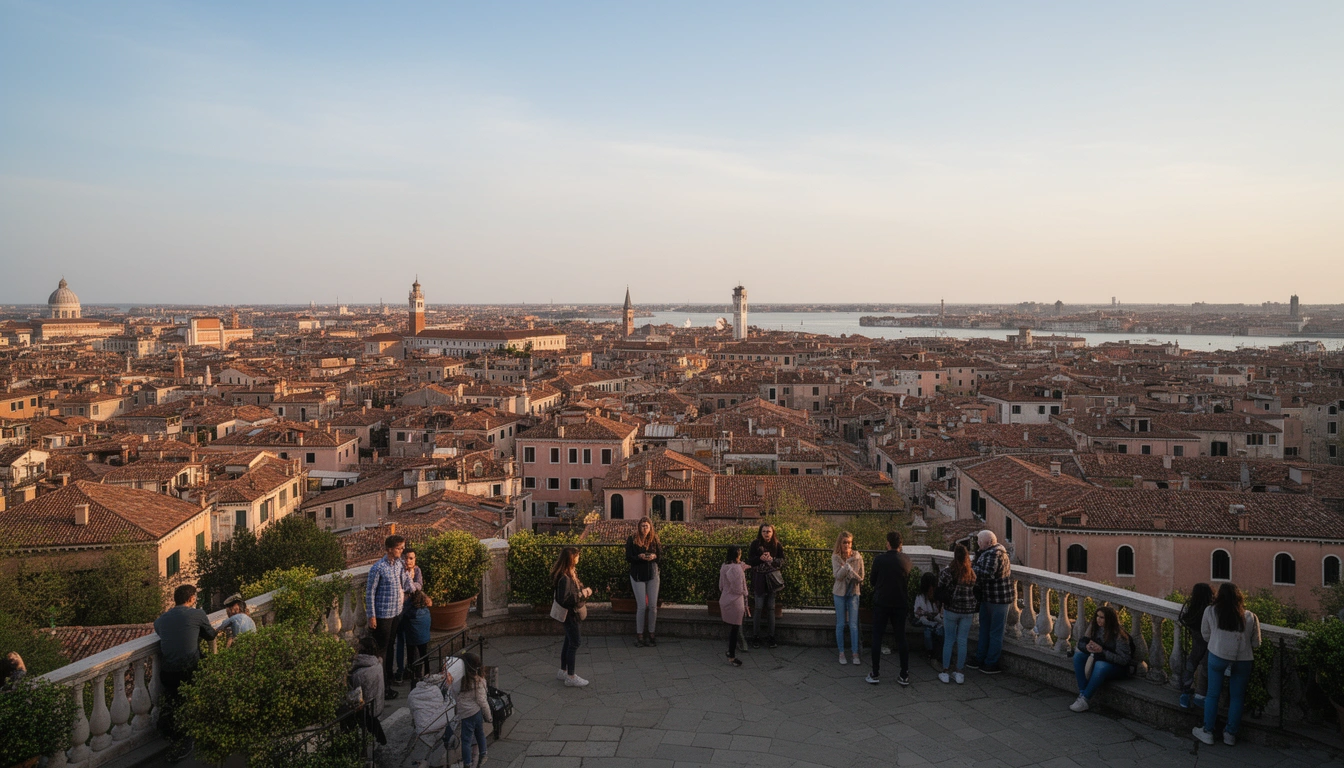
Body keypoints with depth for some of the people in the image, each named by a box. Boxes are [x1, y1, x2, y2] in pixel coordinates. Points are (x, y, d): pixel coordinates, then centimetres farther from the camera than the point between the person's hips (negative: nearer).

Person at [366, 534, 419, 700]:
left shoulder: (401, 564, 2)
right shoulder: (378, 568, -19)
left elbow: (408, 586, 9)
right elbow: (370, 593, -15)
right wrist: (372, 616, -14)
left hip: (397, 612, 7)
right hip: (383, 614, -7)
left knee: (391, 646, 20)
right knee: (381, 649, 2)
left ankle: (389, 677, 36)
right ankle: (382, 687, 9)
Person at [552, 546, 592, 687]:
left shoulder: (571, 573, 4)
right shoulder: (564, 578, -27)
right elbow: (565, 599, -30)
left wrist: (584, 590, -3)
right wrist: (582, 594, -23)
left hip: (573, 612, 10)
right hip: (569, 613, -10)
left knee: (569, 641, 19)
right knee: (574, 643, -2)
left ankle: (563, 671, 31)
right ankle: (570, 677, 6)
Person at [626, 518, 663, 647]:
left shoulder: (654, 539, 4)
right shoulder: (632, 540, -4)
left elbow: (661, 554, 8)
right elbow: (628, 558, -6)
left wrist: (654, 556, -14)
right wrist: (639, 557, -24)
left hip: (653, 574, 3)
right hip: (638, 575, -3)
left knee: (653, 606, 1)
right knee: (642, 606, -5)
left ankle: (651, 634, 14)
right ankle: (639, 635, 6)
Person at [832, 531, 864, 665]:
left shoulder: (858, 557, -5)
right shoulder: (835, 557, -8)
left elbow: (861, 578, 1)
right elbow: (838, 575, -20)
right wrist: (846, 563, -29)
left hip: (853, 593, 0)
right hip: (840, 593, 0)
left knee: (853, 624, -2)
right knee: (841, 624, 5)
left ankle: (855, 653, 5)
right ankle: (841, 653, 15)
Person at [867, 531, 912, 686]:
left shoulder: (879, 559, -13)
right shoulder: (906, 560, -4)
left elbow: (872, 580, -2)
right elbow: (908, 578, 11)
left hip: (881, 602, -3)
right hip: (900, 603, 3)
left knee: (877, 638, 6)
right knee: (901, 638, 10)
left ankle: (875, 674, 7)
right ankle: (904, 676, 12)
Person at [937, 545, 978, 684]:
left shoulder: (947, 572, -13)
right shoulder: (972, 574, -2)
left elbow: (940, 590, -7)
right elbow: (977, 593, 4)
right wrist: (975, 610, 14)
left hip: (951, 610, -2)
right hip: (967, 612, 2)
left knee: (948, 641, 7)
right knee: (962, 641, 9)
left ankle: (946, 672, 10)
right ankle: (960, 673, 13)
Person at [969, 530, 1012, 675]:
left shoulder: (994, 553, -21)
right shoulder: (988, 552, 11)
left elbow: (987, 574, -31)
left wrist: (971, 569, -19)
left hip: (998, 599, -10)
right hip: (987, 597, 10)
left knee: (995, 632, 1)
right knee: (984, 629, 18)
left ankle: (991, 664, 9)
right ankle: (981, 660, 27)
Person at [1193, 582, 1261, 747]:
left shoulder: (1210, 612, -4)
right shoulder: (1250, 617, -2)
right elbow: (1256, 643, 4)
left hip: (1218, 657, -1)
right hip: (1243, 660, 1)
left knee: (1213, 694, 11)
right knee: (1237, 697, 15)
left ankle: (1207, 731, 16)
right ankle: (1230, 733, 22)